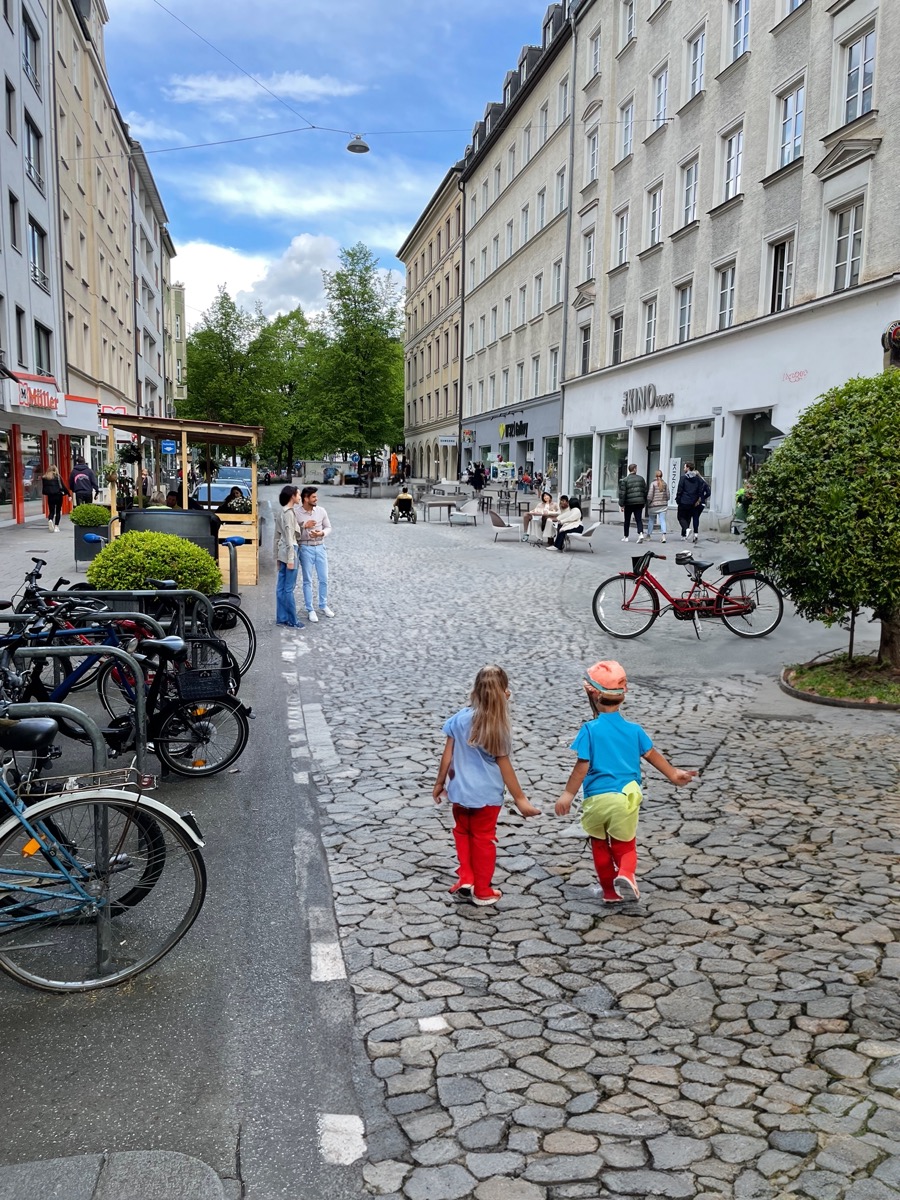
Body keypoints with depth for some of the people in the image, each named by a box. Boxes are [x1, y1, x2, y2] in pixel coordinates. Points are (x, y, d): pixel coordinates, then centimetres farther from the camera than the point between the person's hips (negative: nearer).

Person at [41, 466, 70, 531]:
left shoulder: (44, 477, 2)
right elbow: (63, 486, -6)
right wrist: (68, 494, -1)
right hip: (58, 496, -2)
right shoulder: (58, 476, -6)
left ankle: (50, 520, -22)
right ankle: (56, 526, 3)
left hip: (50, 496, 2)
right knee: (58, 511, 9)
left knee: (51, 511, 10)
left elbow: (43, 488, 3)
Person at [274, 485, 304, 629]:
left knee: (281, 587, 11)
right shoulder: (289, 513, -16)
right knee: (290, 588, -3)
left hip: (282, 551, 9)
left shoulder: (280, 512, 12)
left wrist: (277, 555, 21)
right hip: (289, 551, -9)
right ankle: (292, 621, 3)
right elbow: (289, 537, -18)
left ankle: (281, 618, 16)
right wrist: (291, 559, -18)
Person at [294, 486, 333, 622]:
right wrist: (304, 526, -23)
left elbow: (328, 527, 7)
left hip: (320, 548, 3)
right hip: (305, 548, -3)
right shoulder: (296, 512, -10)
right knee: (308, 580, 4)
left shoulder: (321, 511, -1)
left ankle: (323, 606, 27)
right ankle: (310, 610, 13)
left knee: (323, 579, 10)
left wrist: (322, 533, -13)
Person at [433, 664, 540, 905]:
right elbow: (504, 765, -11)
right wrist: (519, 798, -2)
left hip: (461, 791, 2)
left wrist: (440, 783, 12)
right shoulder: (498, 728, -15)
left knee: (462, 832, 25)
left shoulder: (459, 719, -8)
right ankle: (482, 891, 24)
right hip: (488, 794, -2)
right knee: (484, 839, 14)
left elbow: (448, 755, -2)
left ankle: (466, 878, 18)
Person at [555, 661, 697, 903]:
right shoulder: (633, 729, 2)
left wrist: (568, 794, -4)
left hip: (597, 798, -2)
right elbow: (652, 755, 11)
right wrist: (673, 774, 25)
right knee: (624, 844, 18)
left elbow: (582, 767, -12)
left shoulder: (590, 730, -10)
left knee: (599, 844, 20)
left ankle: (609, 890, 27)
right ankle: (626, 874, -10)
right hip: (626, 797, 2)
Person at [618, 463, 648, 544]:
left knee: (627, 520, 11)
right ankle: (641, 534, -21)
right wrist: (644, 502, 17)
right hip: (639, 502, 2)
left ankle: (626, 537, 19)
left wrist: (621, 504, -5)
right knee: (639, 519, 1)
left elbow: (622, 493, -9)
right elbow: (645, 491, 9)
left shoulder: (625, 480, -6)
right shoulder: (641, 478, 5)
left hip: (629, 503, -2)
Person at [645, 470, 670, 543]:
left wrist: (648, 503, 4)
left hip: (654, 505, -2)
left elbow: (650, 495, -11)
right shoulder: (665, 484, 2)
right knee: (662, 520, 0)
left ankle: (648, 536, 22)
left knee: (651, 520, 12)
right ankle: (664, 535, -16)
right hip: (663, 505, 2)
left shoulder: (653, 484, -8)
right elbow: (667, 495, 5)